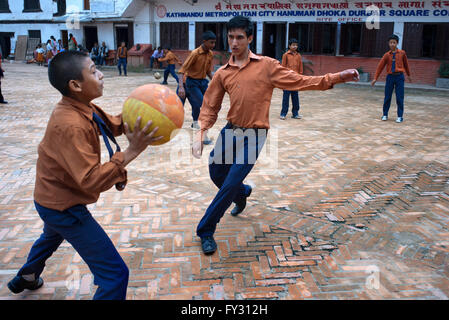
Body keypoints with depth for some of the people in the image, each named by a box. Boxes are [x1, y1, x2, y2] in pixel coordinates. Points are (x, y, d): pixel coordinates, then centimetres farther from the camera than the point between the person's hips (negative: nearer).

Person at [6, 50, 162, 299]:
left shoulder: (83, 108, -5)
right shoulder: (70, 126, -32)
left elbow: (112, 125, 3)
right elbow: (91, 181, -35)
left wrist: (131, 118, -17)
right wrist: (130, 153, -39)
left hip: (51, 197, 10)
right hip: (64, 207, -10)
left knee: (52, 236, 42)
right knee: (115, 274, -11)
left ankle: (26, 278, 69)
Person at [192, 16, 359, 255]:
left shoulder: (266, 66, -3)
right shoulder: (222, 73, 6)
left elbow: (299, 82, -5)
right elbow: (210, 108, 8)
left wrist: (337, 78, -13)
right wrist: (200, 135, -6)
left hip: (253, 136, -4)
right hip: (229, 132, 4)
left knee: (230, 186, -8)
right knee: (216, 174, 14)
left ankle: (205, 231, 11)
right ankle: (242, 193, 49)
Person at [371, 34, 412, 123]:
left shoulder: (402, 53, 2)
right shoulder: (387, 55, 2)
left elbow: (406, 64, 14)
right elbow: (380, 66, 3)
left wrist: (409, 75, 22)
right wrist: (375, 78, 0)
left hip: (399, 77, -1)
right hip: (390, 77, 1)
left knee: (399, 98, -1)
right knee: (387, 97, 4)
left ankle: (400, 116, 5)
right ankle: (385, 114, 17)